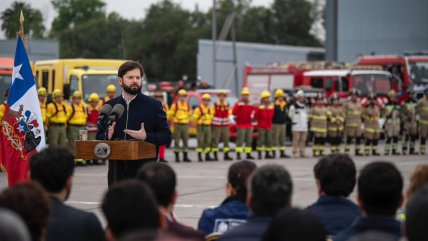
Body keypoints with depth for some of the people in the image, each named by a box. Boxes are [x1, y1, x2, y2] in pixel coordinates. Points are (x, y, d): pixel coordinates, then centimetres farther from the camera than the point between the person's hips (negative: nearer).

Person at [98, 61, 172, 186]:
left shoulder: (153, 105, 3)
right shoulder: (109, 106, 12)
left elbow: (166, 136, 0)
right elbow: (99, 137, 17)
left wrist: (146, 137, -17)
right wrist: (107, 136, -6)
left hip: (145, 171, -3)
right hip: (117, 170, 3)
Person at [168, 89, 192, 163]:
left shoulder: (188, 105, 9)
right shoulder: (175, 105, -3)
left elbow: (190, 114, 20)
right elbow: (171, 114, 0)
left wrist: (187, 121, 8)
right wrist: (174, 121, 0)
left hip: (185, 125, 4)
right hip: (177, 125, -4)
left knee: (186, 141, 5)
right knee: (177, 141, -3)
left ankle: (185, 157, 11)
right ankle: (177, 157, 1)